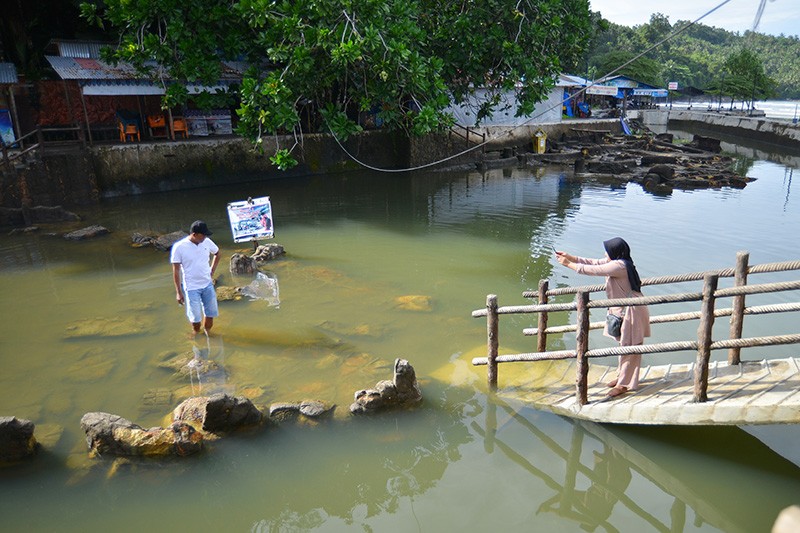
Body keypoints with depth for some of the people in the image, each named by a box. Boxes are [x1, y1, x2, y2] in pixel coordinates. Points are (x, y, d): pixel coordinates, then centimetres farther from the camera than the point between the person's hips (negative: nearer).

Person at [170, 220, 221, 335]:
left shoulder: (207, 242, -7)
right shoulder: (179, 247, -18)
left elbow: (217, 253, 15)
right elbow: (176, 271, -11)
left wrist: (211, 272, 8)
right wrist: (178, 292, -10)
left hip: (208, 284, 4)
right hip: (191, 288, -4)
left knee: (210, 313, 11)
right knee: (196, 318, 2)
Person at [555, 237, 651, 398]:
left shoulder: (618, 266, -26)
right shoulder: (615, 262, 4)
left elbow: (592, 270, -24)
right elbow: (593, 262, 8)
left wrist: (568, 264, -14)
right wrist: (569, 257, 1)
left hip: (631, 311, -10)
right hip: (622, 309, 10)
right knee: (624, 345, 19)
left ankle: (625, 384, 11)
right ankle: (623, 377, 32)